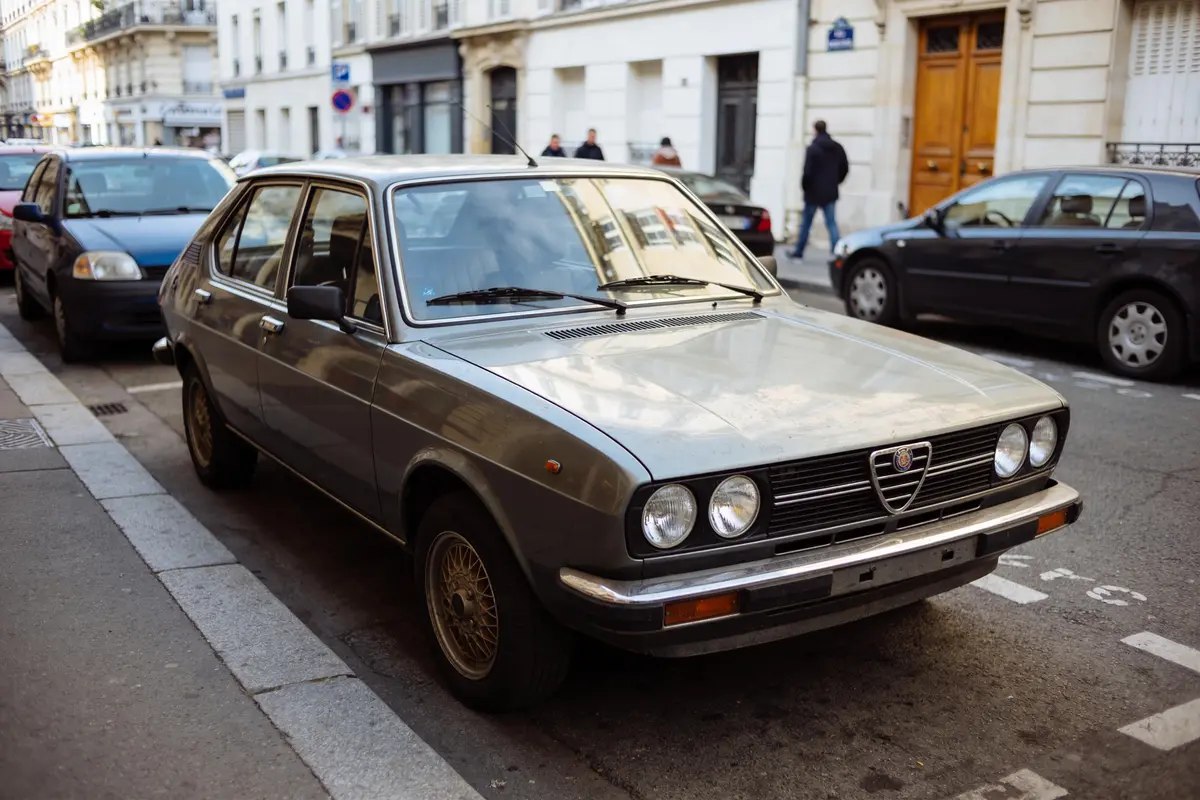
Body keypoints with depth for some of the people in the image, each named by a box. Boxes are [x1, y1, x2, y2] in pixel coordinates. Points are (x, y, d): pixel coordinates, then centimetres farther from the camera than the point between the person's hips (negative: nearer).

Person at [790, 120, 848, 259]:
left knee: (806, 223, 9)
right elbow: (845, 168, 10)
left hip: (814, 192, -4)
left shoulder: (813, 149, -14)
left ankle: (799, 251, 19)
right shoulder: (837, 148, 5)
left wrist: (804, 186, -1)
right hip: (831, 193, 4)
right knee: (832, 223, 4)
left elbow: (808, 171, -17)